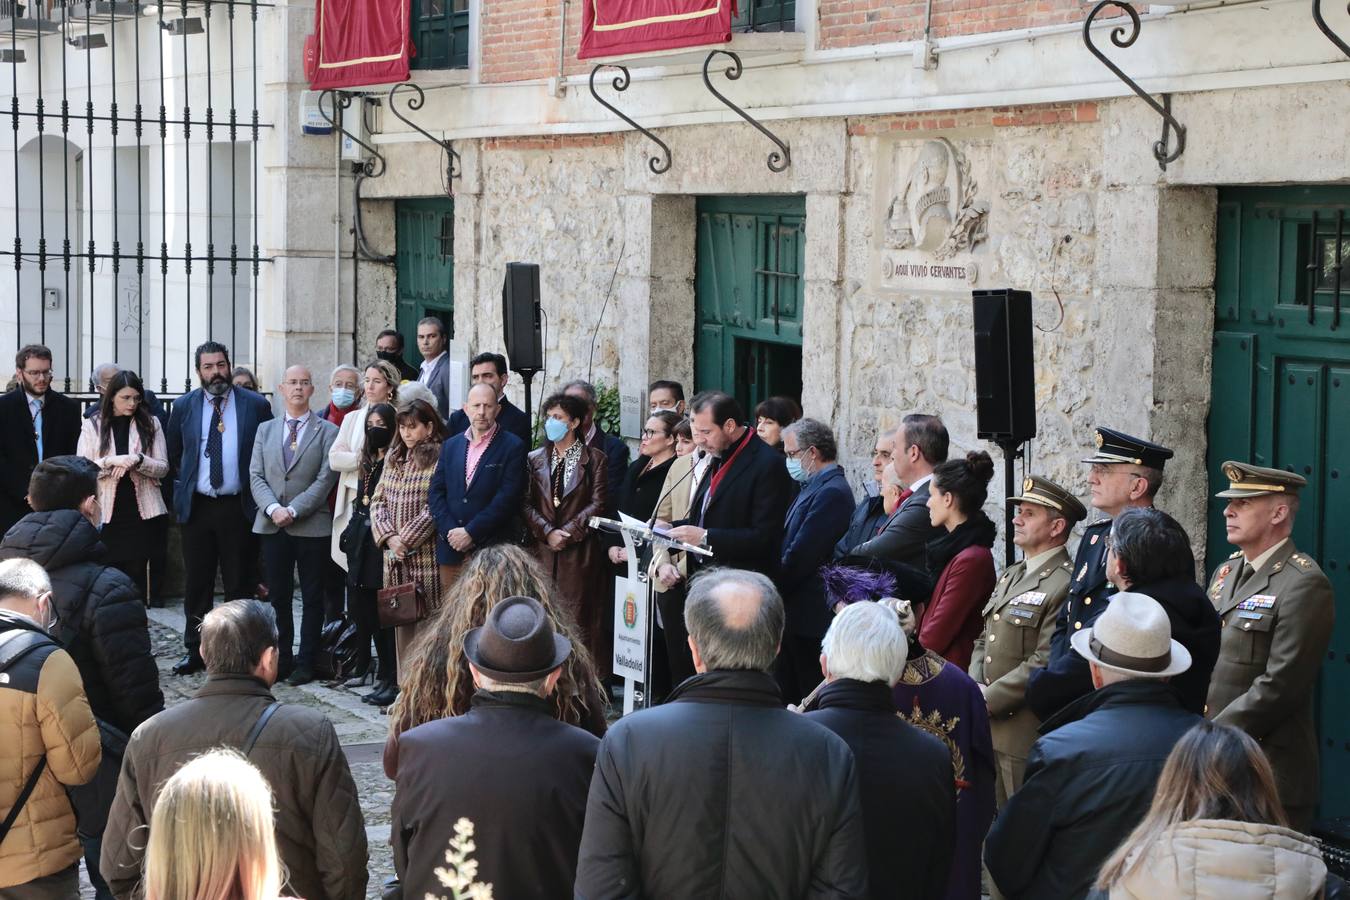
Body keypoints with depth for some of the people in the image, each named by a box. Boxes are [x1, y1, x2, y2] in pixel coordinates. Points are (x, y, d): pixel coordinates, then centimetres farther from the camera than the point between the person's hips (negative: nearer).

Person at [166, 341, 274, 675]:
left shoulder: (256, 405, -1)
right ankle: (195, 652, 14)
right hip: (196, 506, 2)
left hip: (238, 507, -2)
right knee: (196, 584, 6)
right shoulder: (184, 406, 5)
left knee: (240, 584, 3)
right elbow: (172, 454, 17)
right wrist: (185, 484, 11)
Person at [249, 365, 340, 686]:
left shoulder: (327, 432, 0)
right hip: (273, 526, 3)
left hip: (312, 526, -3)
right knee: (278, 596, 6)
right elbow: (256, 476, 6)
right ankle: (281, 658, 13)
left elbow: (325, 480, -8)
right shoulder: (266, 430, 12)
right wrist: (273, 508, -12)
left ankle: (305, 662, 9)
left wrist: (293, 510, -16)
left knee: (312, 597, 3)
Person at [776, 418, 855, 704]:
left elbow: (799, 557, -20)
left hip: (809, 615, -10)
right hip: (795, 616, 10)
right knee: (787, 696, 13)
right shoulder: (815, 487, 15)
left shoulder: (830, 492, -18)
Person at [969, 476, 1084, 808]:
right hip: (990, 730, 8)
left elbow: (1045, 663, -19)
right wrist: (975, 687, 1)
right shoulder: (1009, 576, 16)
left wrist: (988, 699, -14)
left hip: (1028, 733, -8)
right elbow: (983, 640, 19)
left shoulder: (1066, 585, -14)